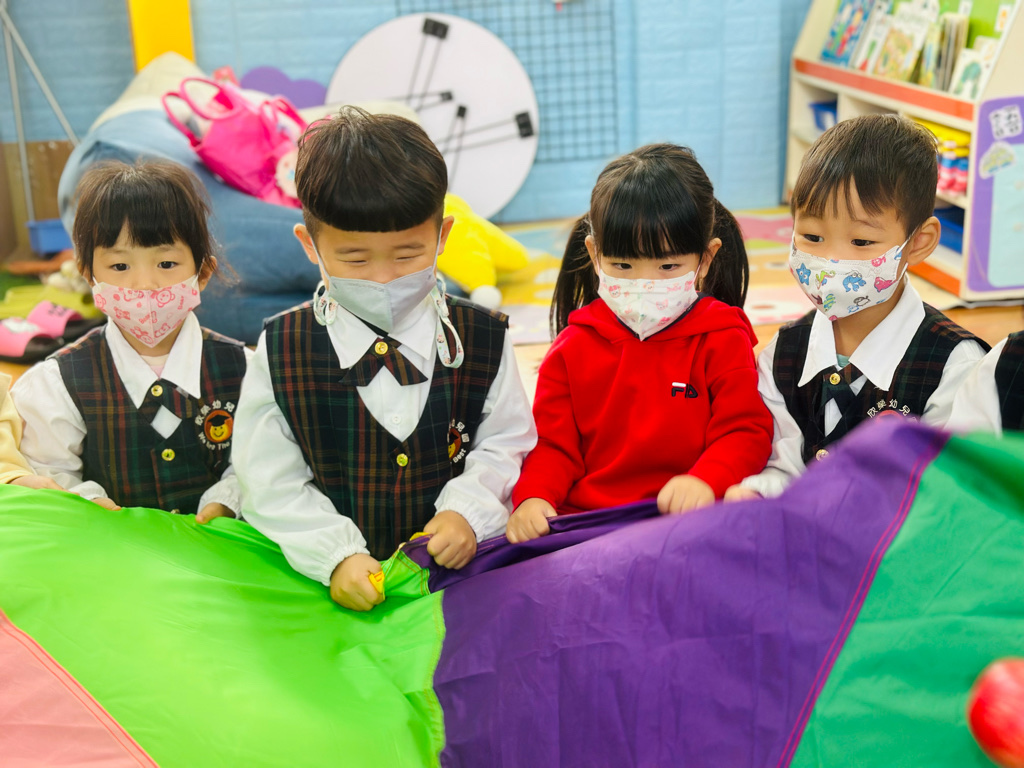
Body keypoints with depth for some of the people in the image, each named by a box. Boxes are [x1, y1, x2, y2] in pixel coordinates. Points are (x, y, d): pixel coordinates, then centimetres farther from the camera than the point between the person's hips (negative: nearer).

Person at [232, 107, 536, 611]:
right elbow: (271, 485, 0)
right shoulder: (279, 352, 0)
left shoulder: (482, 338, 4)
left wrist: (466, 512, -7)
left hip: (459, 570, 1)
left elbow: (506, 446, 11)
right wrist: (337, 556, -13)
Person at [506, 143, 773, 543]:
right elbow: (552, 441, 10)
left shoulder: (722, 341, 5)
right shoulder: (574, 347, 10)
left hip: (688, 526, -1)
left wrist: (706, 482, -23)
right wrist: (533, 497, -11)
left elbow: (745, 432, -2)